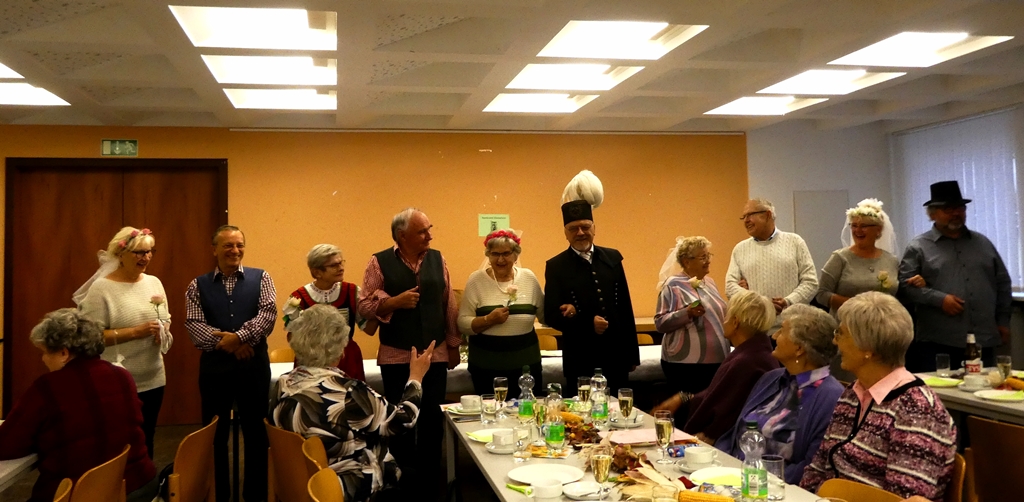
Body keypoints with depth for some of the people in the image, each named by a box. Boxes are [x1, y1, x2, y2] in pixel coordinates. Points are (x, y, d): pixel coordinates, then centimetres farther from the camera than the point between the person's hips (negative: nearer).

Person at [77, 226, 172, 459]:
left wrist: (163, 331, -6)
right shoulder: (101, 288, -12)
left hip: (153, 379, 6)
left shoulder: (154, 282, 7)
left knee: (146, 441, 16)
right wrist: (135, 332, -22)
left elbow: (166, 320, 16)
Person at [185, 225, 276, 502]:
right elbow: (194, 324, -7)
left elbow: (268, 313, -10)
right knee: (215, 434, 9)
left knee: (256, 432, 7)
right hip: (215, 366, 1)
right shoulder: (198, 285, 4)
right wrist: (228, 344, -18)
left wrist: (238, 337, -21)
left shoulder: (260, 278, 3)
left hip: (254, 364, 0)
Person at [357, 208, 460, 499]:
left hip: (435, 354, 2)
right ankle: (403, 480, 26)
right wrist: (394, 301, -22)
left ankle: (430, 479, 23)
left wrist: (453, 344, 7)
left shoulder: (438, 260, 4)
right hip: (396, 356, -2)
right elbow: (364, 306, -7)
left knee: (432, 419, 9)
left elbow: (449, 305, 7)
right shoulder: (380, 262, -5)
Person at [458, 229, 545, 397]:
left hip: (526, 362, 2)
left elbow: (545, 315, 13)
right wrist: (489, 319, -20)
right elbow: (463, 324, -6)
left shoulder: (528, 277, 3)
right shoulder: (476, 280, -4)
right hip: (487, 364, -2)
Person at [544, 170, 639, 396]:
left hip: (616, 355, 3)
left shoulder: (613, 257, 6)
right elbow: (552, 316, -7)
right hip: (580, 359, -3)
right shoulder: (556, 266, -3)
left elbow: (625, 307, 8)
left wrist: (632, 353, 8)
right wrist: (589, 323, -20)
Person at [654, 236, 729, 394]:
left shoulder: (709, 282, 13)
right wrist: (687, 313, -25)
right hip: (686, 363, -7)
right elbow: (660, 323, -14)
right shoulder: (673, 285, -9)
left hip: (716, 360, 7)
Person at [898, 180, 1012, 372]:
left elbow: (1003, 283, 19)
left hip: (983, 339, 5)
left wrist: (1003, 320, 14)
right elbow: (905, 285, -8)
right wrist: (940, 299, -16)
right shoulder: (918, 247, 0)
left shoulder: (983, 243, 16)